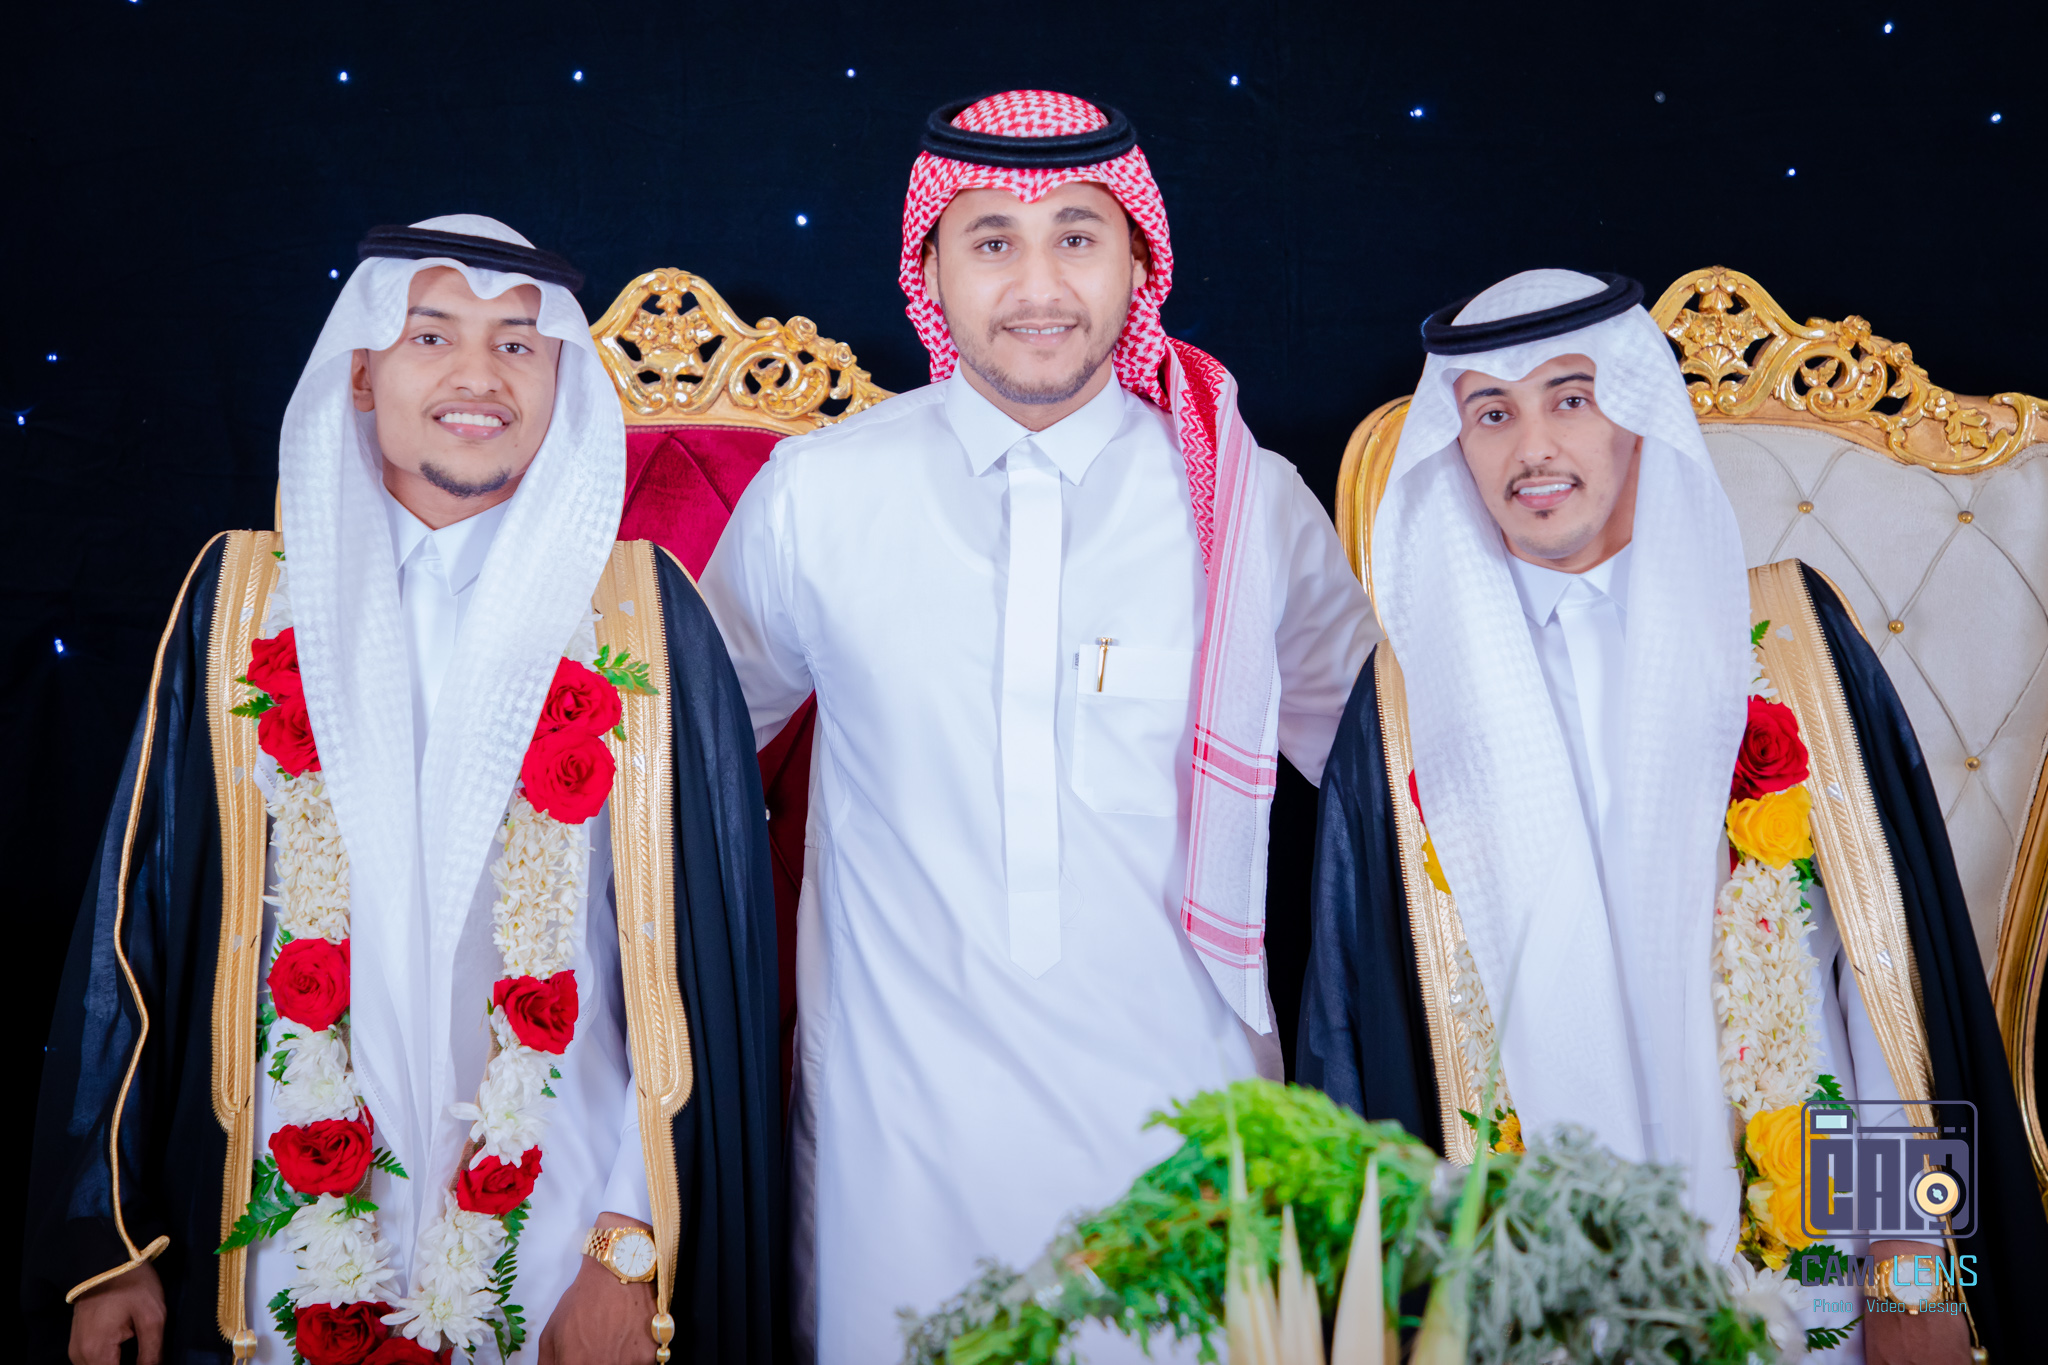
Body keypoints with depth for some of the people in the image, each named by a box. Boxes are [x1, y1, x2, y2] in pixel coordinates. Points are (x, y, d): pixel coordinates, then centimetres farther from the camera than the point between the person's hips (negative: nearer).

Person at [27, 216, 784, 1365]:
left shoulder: (644, 614, -4)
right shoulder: (245, 598, 0)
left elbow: (709, 956, -5)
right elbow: (145, 918, 3)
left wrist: (632, 1250, -10)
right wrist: (106, 1241, 3)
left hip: (559, 1221, -1)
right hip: (299, 1219, 1)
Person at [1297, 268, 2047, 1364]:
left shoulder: (1789, 635, 0)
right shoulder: (1411, 696, 0)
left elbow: (1895, 949, -1)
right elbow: (1362, 1018, 3)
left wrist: (1914, 1267, -5)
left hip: (1804, 1253, 0)